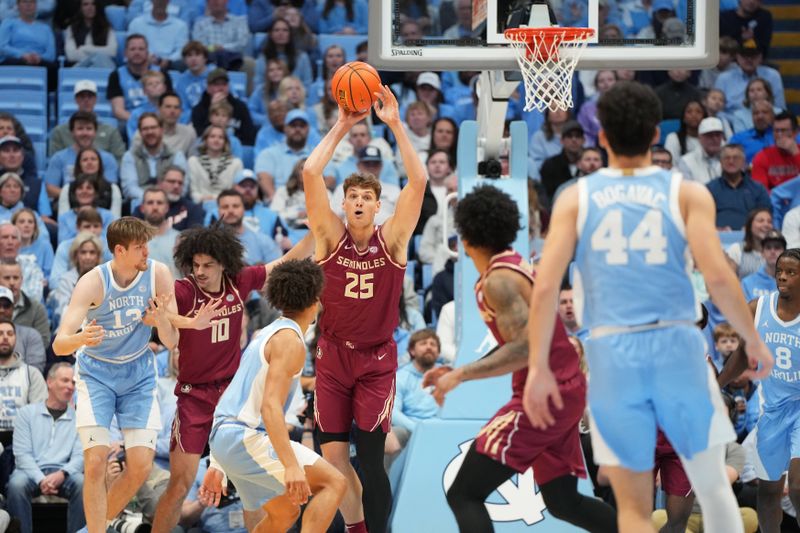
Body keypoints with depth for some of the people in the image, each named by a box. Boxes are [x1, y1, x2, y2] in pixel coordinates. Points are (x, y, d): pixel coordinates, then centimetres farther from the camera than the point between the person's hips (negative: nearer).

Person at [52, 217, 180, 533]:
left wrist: (161, 320, -34)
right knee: (96, 463, -17)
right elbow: (59, 345, -28)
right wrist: (81, 339, -51)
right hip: (96, 372, -3)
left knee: (141, 468, -4)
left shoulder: (158, 275, -16)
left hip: (138, 374, 3)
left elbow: (171, 343, -12)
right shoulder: (93, 283, -23)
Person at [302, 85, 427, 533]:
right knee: (333, 455, 3)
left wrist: (396, 125, -19)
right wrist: (342, 127, -13)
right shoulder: (332, 236, -4)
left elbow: (419, 180, -17)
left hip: (377, 359, -2)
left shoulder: (392, 240, -6)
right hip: (333, 356, 2)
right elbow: (310, 173, -13)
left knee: (370, 460, -9)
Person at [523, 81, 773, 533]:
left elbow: (545, 286, -3)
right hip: (677, 345, -1)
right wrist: (755, 342, 5)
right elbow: (718, 278, -8)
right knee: (713, 488, 14)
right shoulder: (687, 194, 1)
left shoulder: (576, 198, 5)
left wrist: (539, 367, 3)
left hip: (611, 353, 1)